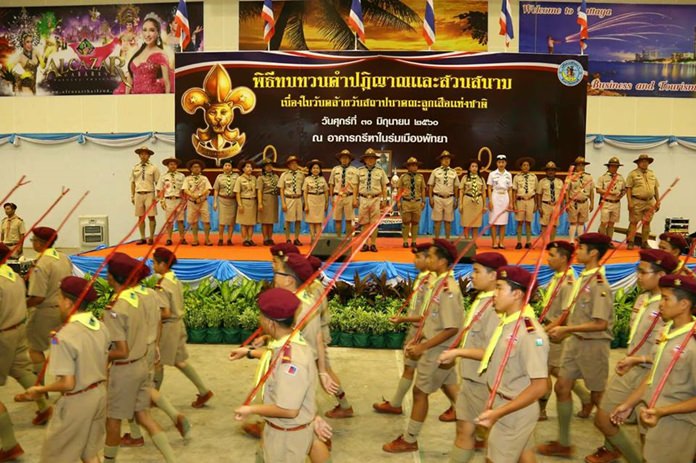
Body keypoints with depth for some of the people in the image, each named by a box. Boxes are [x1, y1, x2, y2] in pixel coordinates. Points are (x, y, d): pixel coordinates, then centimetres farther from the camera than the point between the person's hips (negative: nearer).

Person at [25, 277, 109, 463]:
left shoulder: (64, 337, -24)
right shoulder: (101, 327, -2)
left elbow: (67, 384, -23)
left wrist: (40, 390, -8)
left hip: (77, 402, -7)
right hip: (100, 395, 7)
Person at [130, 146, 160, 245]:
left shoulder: (153, 168, -1)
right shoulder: (135, 168, 9)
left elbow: (158, 183, -1)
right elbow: (133, 183, 11)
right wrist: (132, 196, 7)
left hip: (149, 194, -3)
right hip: (138, 194, 3)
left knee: (151, 217, -2)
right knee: (141, 217, 7)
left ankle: (151, 238, 5)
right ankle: (142, 238, 13)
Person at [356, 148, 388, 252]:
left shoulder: (380, 171, 5)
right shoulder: (360, 171, 7)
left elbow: (384, 186, 6)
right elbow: (356, 186, 8)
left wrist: (384, 200, 1)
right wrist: (355, 199, 2)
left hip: (376, 199, -1)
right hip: (364, 199, 1)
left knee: (375, 223, 1)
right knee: (364, 223, 4)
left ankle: (373, 244, 7)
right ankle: (365, 244, 10)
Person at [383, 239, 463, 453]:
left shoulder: (448, 289, -25)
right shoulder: (440, 284, 5)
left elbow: (451, 328, -26)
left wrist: (423, 347, -22)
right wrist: (417, 340, 9)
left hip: (438, 351, -9)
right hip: (437, 349, 9)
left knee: (420, 392, 4)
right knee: (451, 390, 18)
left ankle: (409, 440, 18)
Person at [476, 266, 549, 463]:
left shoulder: (530, 333, -28)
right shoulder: (505, 320, -2)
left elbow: (539, 386, -28)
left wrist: (497, 413, -29)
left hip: (516, 410, -8)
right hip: (502, 402, 8)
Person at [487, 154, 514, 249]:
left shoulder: (508, 175, 9)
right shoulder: (492, 174, 1)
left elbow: (510, 190, 11)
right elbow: (489, 188, 1)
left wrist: (511, 202, 6)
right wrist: (490, 201, -8)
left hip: (505, 198, 3)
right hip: (495, 197, -2)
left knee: (503, 222, 3)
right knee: (494, 221, -4)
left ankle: (501, 242, 8)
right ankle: (494, 243, 1)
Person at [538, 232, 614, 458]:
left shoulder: (600, 284, -20)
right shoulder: (582, 277, 5)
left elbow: (600, 324, -24)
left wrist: (565, 329, -23)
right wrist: (554, 327, 8)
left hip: (594, 344, -8)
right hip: (575, 341, 8)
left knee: (598, 396, 6)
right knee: (562, 387, 9)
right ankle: (564, 443, 21)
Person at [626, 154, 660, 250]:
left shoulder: (652, 174, 14)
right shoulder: (633, 174, -2)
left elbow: (656, 189, 16)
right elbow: (628, 188, -7)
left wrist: (658, 202, 11)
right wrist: (630, 202, -15)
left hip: (650, 202, 5)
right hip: (637, 202, -5)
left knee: (647, 222, 7)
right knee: (633, 222, -4)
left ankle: (644, 243, 14)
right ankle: (630, 242, 0)